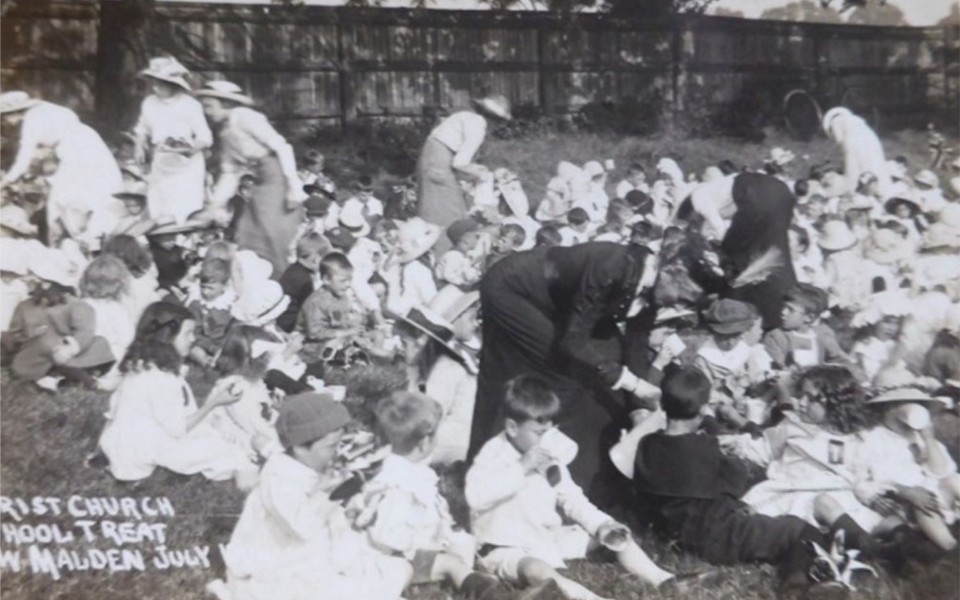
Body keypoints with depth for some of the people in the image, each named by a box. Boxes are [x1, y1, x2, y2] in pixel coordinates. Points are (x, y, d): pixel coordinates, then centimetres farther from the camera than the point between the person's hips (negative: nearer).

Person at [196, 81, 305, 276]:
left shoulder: (244, 117, -10)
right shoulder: (224, 133, 15)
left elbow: (282, 147, -15)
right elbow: (230, 173, 17)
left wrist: (293, 185, -20)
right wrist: (215, 205, 11)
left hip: (279, 177, -9)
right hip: (261, 181, 9)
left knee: (273, 236, -11)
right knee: (247, 237, 8)